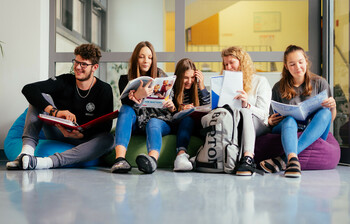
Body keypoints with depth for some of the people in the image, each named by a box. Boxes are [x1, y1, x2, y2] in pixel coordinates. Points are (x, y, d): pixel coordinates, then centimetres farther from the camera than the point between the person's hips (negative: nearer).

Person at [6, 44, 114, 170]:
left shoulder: (104, 90, -8)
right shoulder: (65, 81, -7)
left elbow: (105, 127, -16)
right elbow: (28, 89, -22)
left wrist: (80, 134, -35)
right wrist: (55, 111, -37)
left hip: (83, 139, -1)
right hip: (57, 134, 1)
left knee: (108, 140, -34)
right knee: (42, 96, -18)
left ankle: (49, 161, -49)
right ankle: (27, 151, -37)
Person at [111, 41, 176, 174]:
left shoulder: (161, 76, 9)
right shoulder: (125, 80, 6)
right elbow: (126, 103, -13)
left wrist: (171, 107, -18)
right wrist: (137, 95, -36)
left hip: (159, 120, -1)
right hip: (136, 122, 1)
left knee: (153, 123, -34)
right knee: (126, 109, -28)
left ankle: (152, 159, -69)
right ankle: (120, 158, -50)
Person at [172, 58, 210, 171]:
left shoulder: (196, 87, 8)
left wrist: (201, 85, -6)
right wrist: (180, 110, -24)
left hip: (192, 125, 3)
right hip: (175, 125, -3)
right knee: (188, 118, -35)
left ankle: (181, 154, -51)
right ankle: (181, 153, -56)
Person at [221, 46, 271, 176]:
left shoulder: (260, 81, 9)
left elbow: (263, 114, -4)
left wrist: (246, 105, -23)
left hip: (258, 127, -3)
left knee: (244, 112, -36)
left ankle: (248, 158, -54)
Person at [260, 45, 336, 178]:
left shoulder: (320, 83, 9)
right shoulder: (279, 88, 9)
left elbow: (331, 118, 9)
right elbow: (273, 119, 13)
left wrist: (333, 107, -13)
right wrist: (270, 122, -12)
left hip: (312, 136, 1)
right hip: (285, 131, 0)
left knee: (325, 112, -30)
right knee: (289, 120, -33)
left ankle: (283, 160, -45)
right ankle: (292, 160, -63)